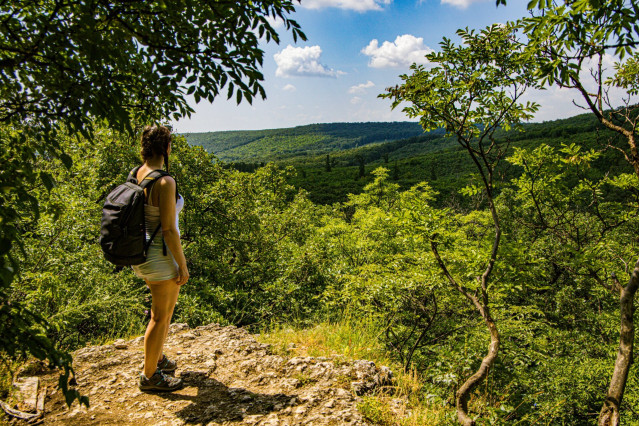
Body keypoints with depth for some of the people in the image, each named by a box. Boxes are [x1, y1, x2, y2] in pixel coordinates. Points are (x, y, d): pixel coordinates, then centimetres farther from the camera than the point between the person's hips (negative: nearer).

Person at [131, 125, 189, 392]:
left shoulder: (135, 175, 2)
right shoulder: (164, 182, -24)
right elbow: (168, 230, -23)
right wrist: (182, 265, -13)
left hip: (141, 252, 9)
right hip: (160, 256, -9)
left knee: (166, 307, 27)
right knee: (160, 317, 8)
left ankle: (157, 359, 44)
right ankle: (149, 376, 25)